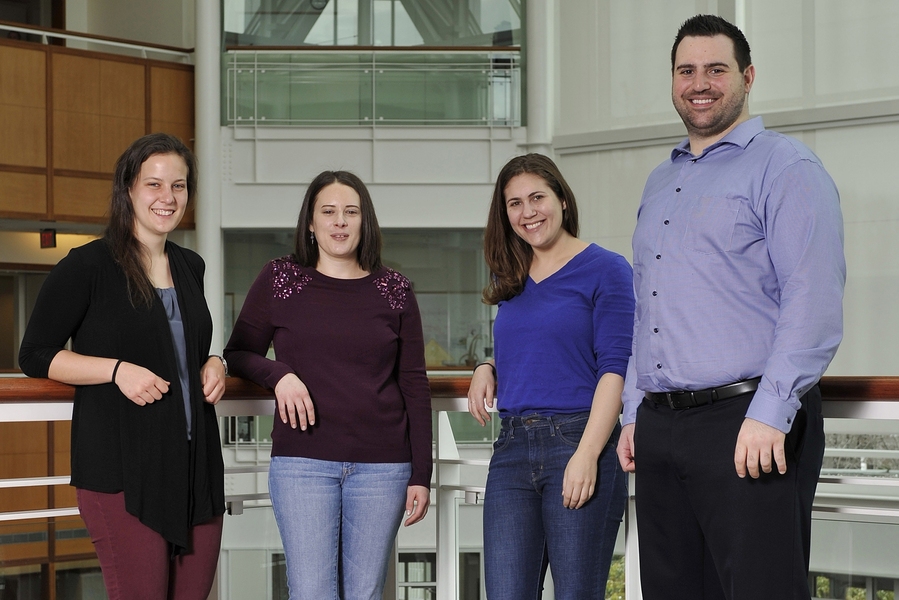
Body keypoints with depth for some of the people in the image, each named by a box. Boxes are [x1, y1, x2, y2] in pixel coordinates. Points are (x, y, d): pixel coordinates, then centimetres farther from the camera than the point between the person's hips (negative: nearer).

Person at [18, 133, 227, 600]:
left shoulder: (190, 267, 15)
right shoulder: (87, 266, -5)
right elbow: (35, 356, -5)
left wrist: (212, 365, 6)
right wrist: (117, 370, -17)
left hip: (195, 464, 6)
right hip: (122, 468, -6)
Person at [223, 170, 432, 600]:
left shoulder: (394, 291, 6)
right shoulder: (279, 279, 4)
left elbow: (414, 385, 7)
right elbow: (237, 354, 10)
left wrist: (421, 474, 2)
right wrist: (279, 374, -12)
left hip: (382, 465, 1)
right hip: (303, 462, -1)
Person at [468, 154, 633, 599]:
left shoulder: (605, 270, -2)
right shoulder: (511, 283, 17)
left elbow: (615, 368, -9)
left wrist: (587, 454, -19)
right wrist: (486, 370, 5)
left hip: (578, 442, -5)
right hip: (511, 451, 6)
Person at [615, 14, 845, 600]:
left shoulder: (785, 167, -3)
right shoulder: (660, 184, 21)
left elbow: (814, 304, -13)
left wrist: (769, 414, -20)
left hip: (748, 426, -7)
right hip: (660, 430, 7)